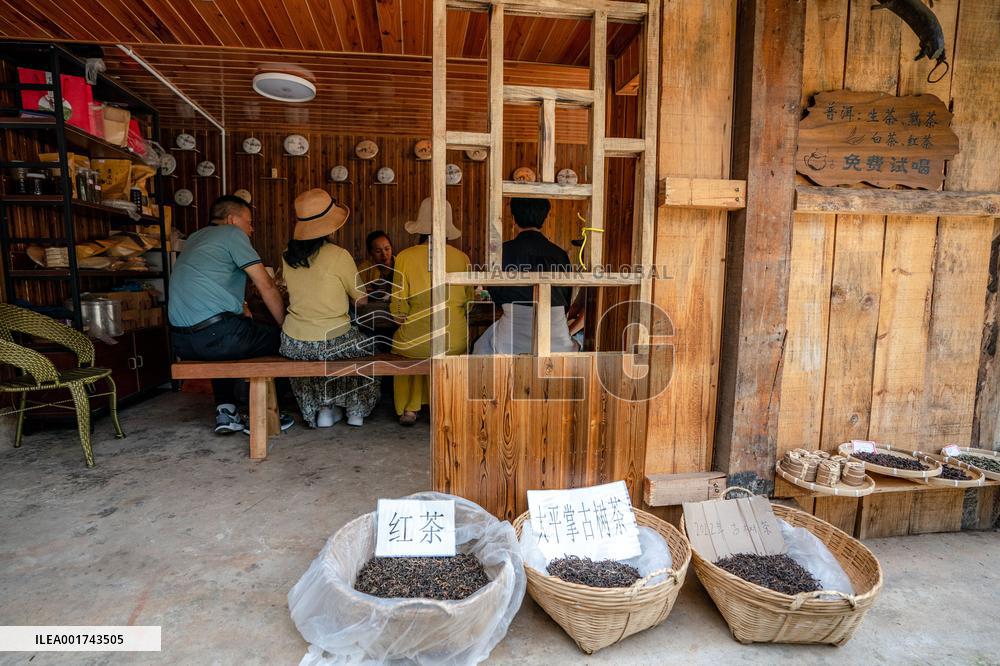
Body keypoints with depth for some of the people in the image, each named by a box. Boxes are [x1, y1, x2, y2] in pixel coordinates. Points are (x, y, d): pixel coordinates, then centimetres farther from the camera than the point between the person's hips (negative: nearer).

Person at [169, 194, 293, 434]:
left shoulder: (193, 239, 24)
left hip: (181, 342, 9)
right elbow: (266, 286, -5)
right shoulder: (232, 234, 1)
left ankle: (226, 410, 26)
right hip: (214, 334, -9)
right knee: (277, 337, 9)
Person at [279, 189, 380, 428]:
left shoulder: (287, 257, 1)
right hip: (332, 342, -4)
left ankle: (322, 409, 34)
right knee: (367, 347, 27)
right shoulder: (339, 256, -14)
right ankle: (356, 410, 32)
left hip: (292, 344, 5)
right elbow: (362, 299, -3)